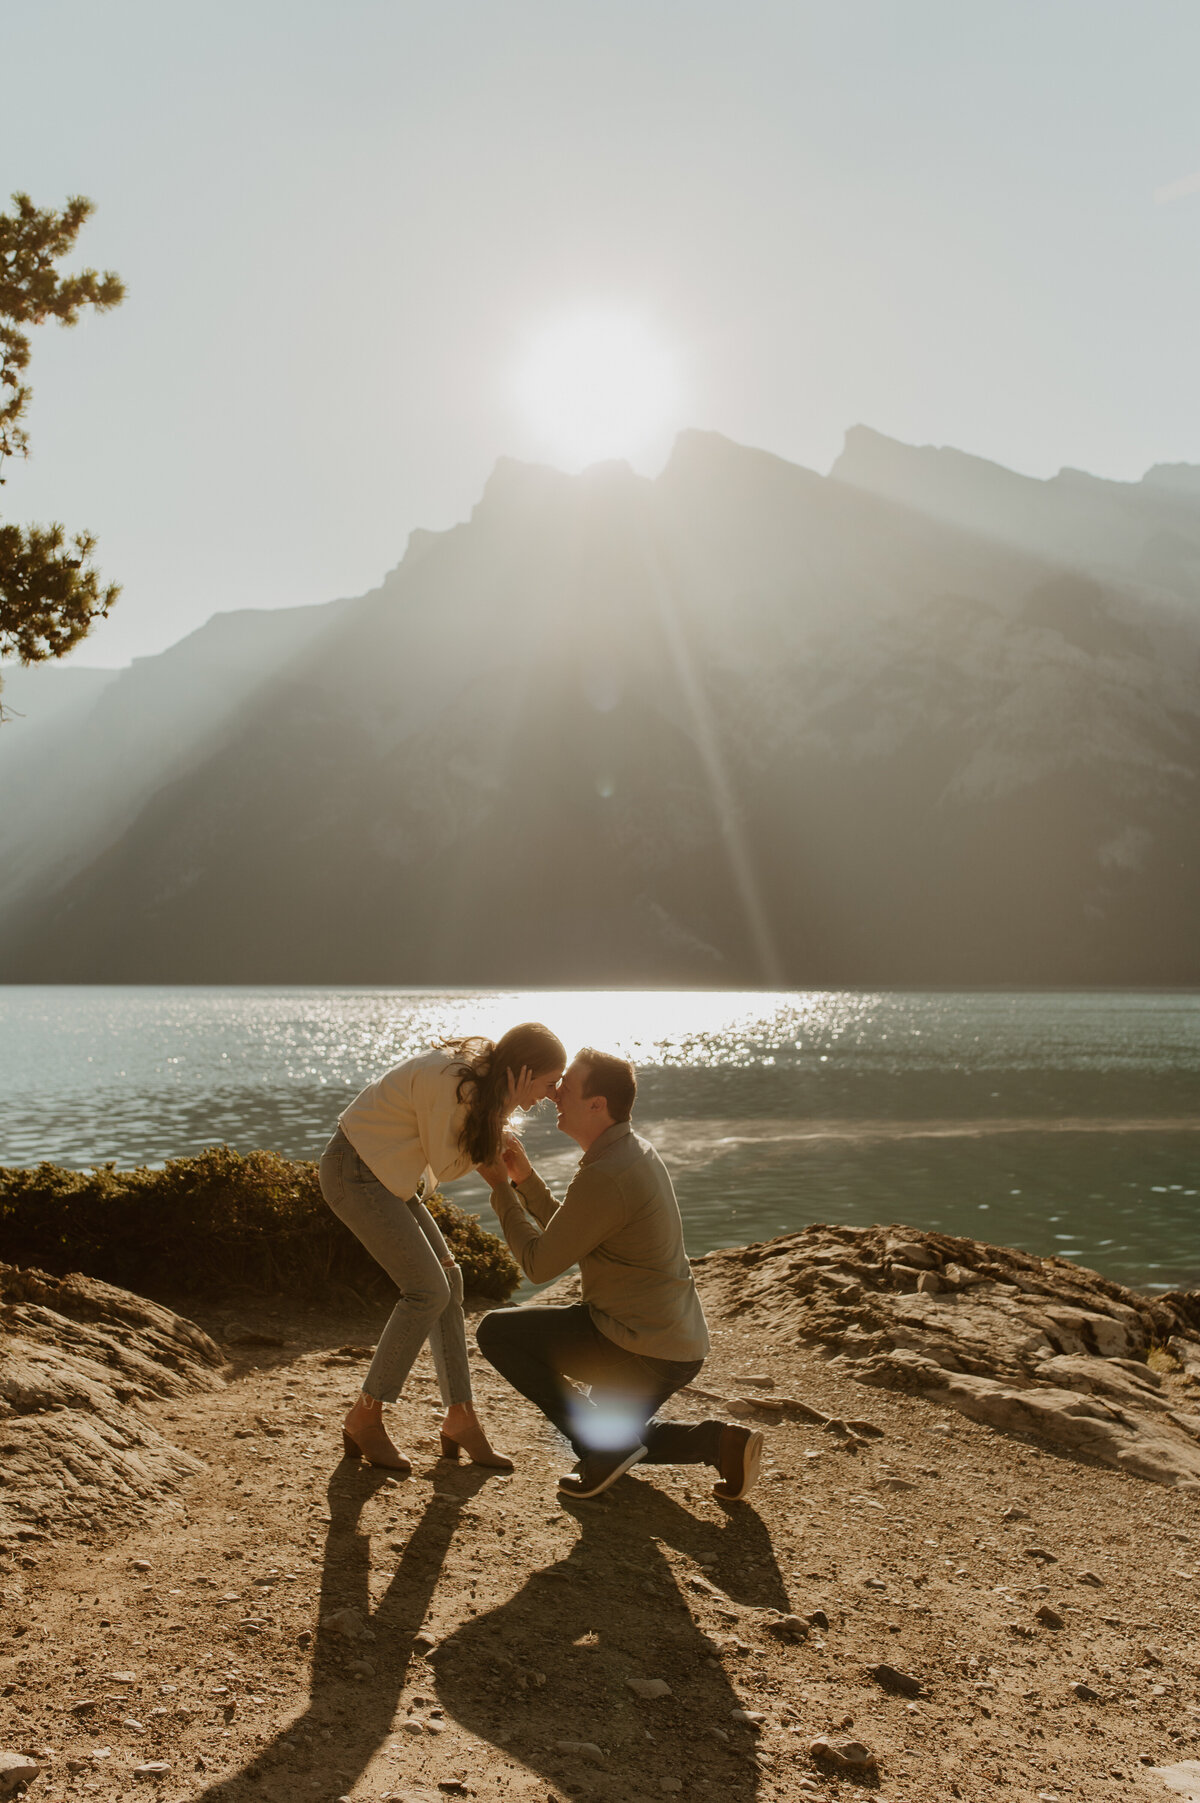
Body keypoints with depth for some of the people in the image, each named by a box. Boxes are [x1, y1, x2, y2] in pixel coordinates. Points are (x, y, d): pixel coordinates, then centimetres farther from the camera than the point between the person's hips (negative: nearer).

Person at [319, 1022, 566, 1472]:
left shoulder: (482, 1075, 1)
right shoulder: (449, 1081, -27)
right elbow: (446, 1167, -17)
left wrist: (499, 1115, -11)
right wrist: (501, 1111, -21)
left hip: (383, 1175, 10)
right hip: (353, 1173, -10)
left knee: (448, 1280, 6)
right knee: (427, 1290, -13)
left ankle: (460, 1418, 12)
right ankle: (365, 1419, -1)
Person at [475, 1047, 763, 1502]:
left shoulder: (604, 1178, -24)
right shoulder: (635, 1151, 7)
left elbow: (539, 1264, -15)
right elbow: (565, 1237, 16)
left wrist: (501, 1189, -5)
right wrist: (526, 1179, 6)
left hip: (642, 1352, -10)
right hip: (679, 1344, 10)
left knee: (496, 1331, -1)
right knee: (618, 1439, 31)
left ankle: (601, 1443, 0)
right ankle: (716, 1442, 11)